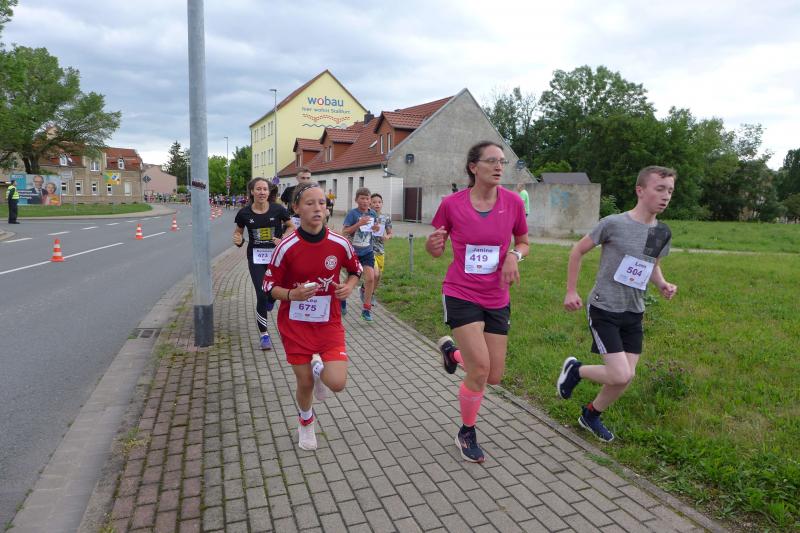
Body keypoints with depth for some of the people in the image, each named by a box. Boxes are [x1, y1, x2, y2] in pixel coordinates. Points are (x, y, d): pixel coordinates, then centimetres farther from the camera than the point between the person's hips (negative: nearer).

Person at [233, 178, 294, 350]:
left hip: (276, 254, 0)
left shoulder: (278, 209, -8)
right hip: (256, 257, 0)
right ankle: (264, 334, 12)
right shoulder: (244, 213, -6)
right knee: (261, 295, -3)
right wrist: (238, 240, -13)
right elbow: (238, 231, 10)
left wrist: (283, 239, -13)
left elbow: (291, 226, 4)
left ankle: (270, 299, 38)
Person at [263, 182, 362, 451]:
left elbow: (356, 270, 10)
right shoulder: (287, 247, -13)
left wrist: (349, 286, -11)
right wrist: (293, 294, -23)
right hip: (295, 324, -1)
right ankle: (306, 422, 43)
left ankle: (320, 367, 24)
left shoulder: (340, 243, -8)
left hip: (329, 323, 1)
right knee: (305, 384, 9)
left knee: (337, 383, -13)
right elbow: (269, 285, -4)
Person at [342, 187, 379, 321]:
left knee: (370, 278, -11)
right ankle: (342, 299, 41)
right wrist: (359, 223, -28)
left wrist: (375, 228, -6)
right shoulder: (352, 213, -13)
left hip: (367, 252, 3)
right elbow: (344, 232, -17)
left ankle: (366, 308, 3)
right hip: (352, 251, -3)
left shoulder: (373, 214, 2)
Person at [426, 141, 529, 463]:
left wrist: (514, 255, -11)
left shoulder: (513, 202, -4)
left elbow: (523, 243, 12)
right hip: (461, 295, -3)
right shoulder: (452, 204, -9)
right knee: (480, 369, -11)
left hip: (497, 300, 4)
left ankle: (451, 350, 40)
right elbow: (436, 251, 3)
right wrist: (433, 243, -21)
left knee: (494, 377, 8)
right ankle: (467, 434, 17)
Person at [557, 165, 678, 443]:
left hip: (634, 314, 7)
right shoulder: (613, 223, -15)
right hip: (604, 310, -6)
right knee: (620, 376, -13)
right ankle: (575, 369, 15)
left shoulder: (663, 233, 4)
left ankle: (591, 415, 32)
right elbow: (578, 250, -4)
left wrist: (662, 284, -1)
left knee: (625, 377, 8)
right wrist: (571, 291, -6)